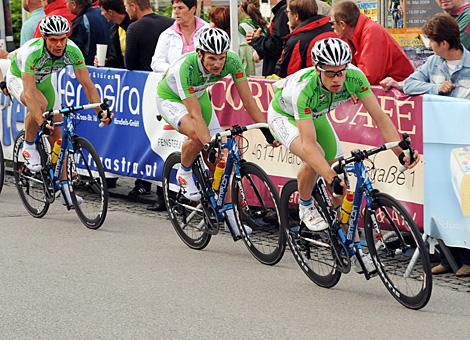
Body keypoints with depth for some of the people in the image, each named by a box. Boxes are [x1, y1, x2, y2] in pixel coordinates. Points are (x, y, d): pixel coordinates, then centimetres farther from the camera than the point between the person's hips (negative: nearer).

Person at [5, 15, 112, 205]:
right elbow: (29, 92, -47)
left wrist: (100, 110, -39)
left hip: (43, 81, 4)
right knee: (41, 104, -36)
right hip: (19, 78, -4)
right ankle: (28, 146, -11)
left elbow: (87, 84, -27)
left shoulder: (72, 51, -29)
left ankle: (64, 186, 3)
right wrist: (41, 120, -58)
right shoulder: (33, 52, -41)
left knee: (57, 132, -3)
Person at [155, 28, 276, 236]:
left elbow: (247, 98, -25)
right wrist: (209, 144, -51)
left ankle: (229, 212, 4)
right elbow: (195, 115, -42)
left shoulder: (232, 61, -28)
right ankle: (184, 173, -4)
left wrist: (265, 128, -32)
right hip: (170, 98, -5)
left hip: (199, 95, 5)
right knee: (197, 136, -34)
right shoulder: (187, 68, -40)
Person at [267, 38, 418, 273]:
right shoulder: (304, 89, -43)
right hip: (284, 115, -5)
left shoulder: (354, 77, -31)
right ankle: (306, 207, -4)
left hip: (316, 115, 5)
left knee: (339, 176, -2)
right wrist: (332, 178, -58)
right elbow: (308, 144, -47)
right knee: (315, 157, -33)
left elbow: (380, 117, -31)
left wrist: (401, 151, -45)